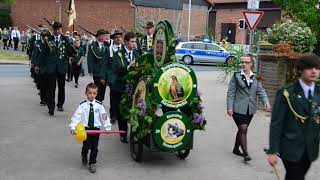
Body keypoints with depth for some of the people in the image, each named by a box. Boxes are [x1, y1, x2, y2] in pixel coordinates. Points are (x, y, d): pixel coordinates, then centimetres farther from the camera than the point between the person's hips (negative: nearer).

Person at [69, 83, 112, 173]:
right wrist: (72, 127, -23)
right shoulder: (82, 105, -4)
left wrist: (107, 127, -13)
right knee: (86, 146, -3)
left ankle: (92, 164, 19)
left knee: (94, 147, 2)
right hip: (85, 128, -1)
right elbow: (76, 116, -11)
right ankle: (84, 156, 32)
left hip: (96, 129, 1)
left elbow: (104, 116, -3)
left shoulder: (99, 105, -2)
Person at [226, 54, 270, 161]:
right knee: (243, 129, -10)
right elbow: (231, 92, -4)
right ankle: (245, 153, -4)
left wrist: (266, 101, -16)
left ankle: (236, 149, 31)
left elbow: (260, 91, 2)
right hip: (238, 108, -4)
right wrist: (229, 107, -11)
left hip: (250, 109, 4)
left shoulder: (255, 78, 8)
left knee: (242, 129, 14)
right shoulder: (236, 76, -3)